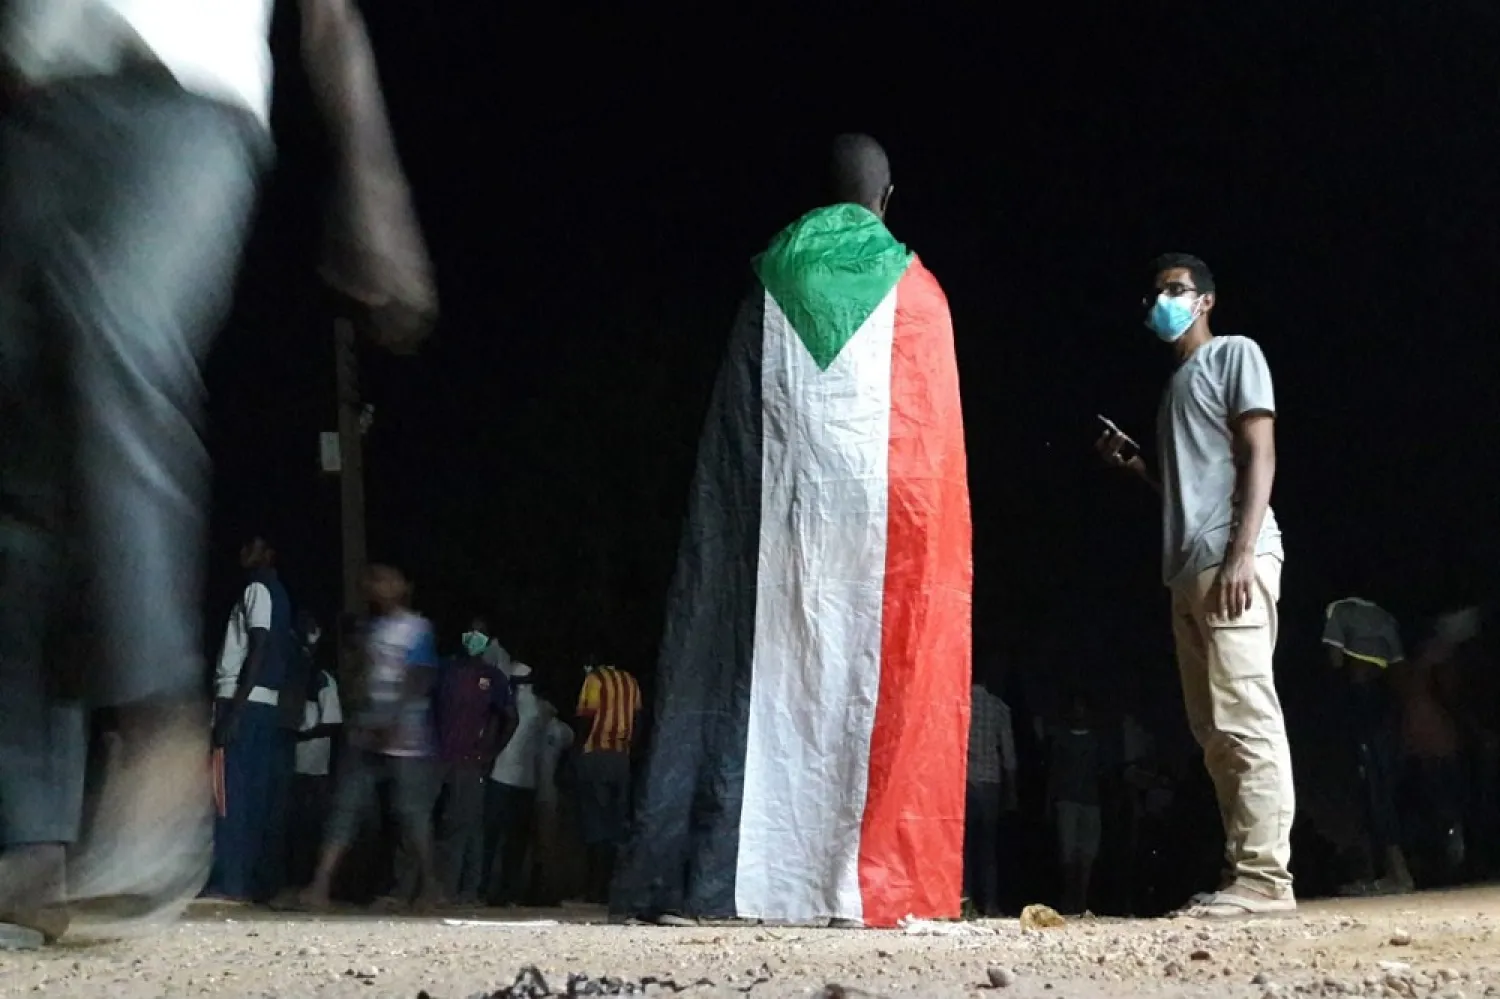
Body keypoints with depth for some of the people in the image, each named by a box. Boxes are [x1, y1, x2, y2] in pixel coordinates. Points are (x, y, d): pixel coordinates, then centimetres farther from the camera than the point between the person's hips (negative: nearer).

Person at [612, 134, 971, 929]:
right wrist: (936, 535, 5)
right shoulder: (914, 288, 6)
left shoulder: (771, 279, 10)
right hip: (882, 505, -1)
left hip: (783, 513, 2)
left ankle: (753, 875, -2)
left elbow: (734, 429, 7)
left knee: (774, 675, 2)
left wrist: (760, 510, 11)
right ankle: (880, 878, -5)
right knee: (877, 679, -1)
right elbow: (935, 433, 3)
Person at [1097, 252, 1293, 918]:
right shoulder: (1179, 383, 28)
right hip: (1190, 568, 9)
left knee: (1245, 718, -16)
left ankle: (1264, 875, -19)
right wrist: (1131, 464, 16)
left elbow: (1260, 455, -8)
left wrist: (1243, 553, -19)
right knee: (1215, 728, 5)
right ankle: (1245, 871, 5)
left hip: (1230, 561, -9)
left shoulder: (1234, 354, 4)